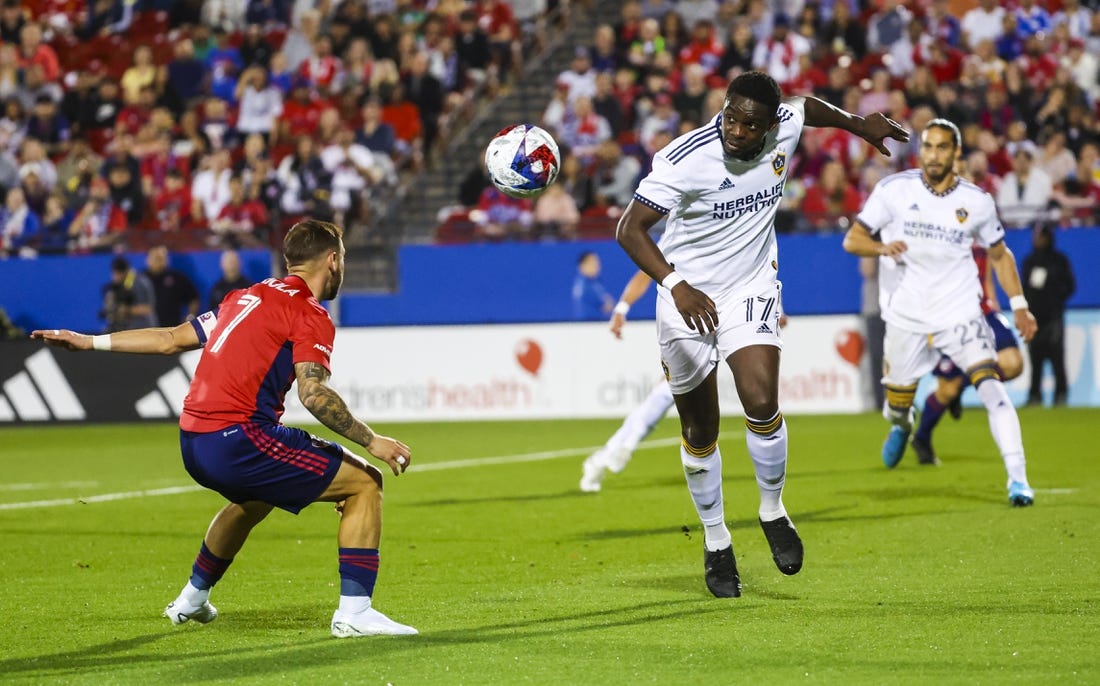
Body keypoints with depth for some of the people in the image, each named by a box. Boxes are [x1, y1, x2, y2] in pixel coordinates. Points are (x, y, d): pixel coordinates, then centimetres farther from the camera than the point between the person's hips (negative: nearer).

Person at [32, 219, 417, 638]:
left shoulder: (247, 297, 19)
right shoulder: (311, 316, -5)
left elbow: (172, 339, 23)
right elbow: (313, 394, -19)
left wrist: (91, 343, 30)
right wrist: (371, 441, -15)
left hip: (193, 444, 9)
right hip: (239, 440, -9)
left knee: (254, 498, 39)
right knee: (364, 483, -1)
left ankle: (192, 599, 53)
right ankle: (354, 611, -8)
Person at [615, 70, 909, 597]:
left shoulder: (784, 128, -11)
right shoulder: (685, 159, -23)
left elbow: (808, 106, 15)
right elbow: (630, 229, -25)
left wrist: (858, 124, 30)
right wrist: (676, 285, -37)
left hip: (751, 290, 2)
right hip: (687, 297, -2)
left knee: (761, 402, -20)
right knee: (700, 430, 7)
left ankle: (772, 512, 5)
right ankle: (715, 542, 25)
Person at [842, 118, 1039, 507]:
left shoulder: (976, 202, -1)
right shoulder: (894, 190, -4)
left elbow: (999, 255, 14)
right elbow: (851, 240, -3)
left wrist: (1019, 305, 5)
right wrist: (882, 247, -24)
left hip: (960, 315, -1)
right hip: (907, 317, 1)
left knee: (991, 386, -22)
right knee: (896, 407, 11)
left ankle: (1017, 478, -23)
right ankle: (902, 426, 51)